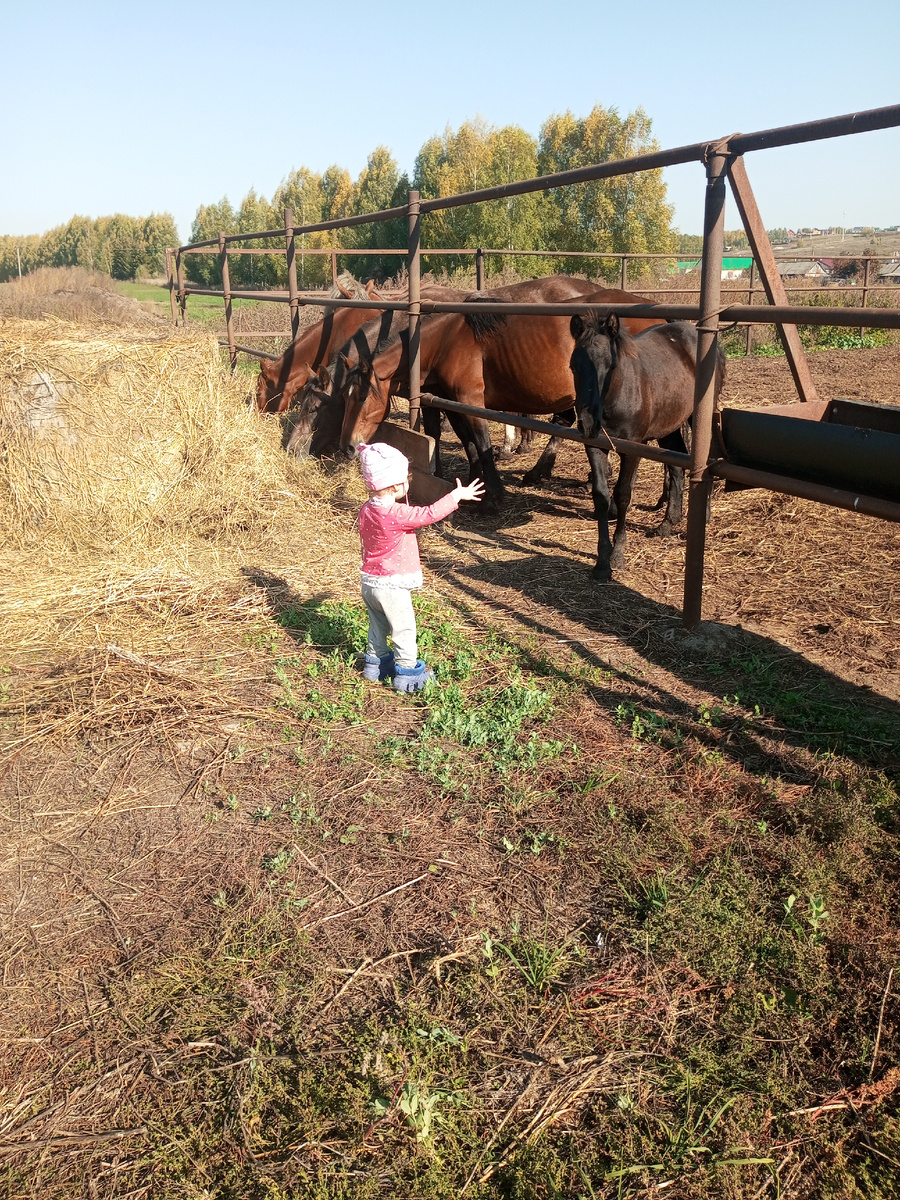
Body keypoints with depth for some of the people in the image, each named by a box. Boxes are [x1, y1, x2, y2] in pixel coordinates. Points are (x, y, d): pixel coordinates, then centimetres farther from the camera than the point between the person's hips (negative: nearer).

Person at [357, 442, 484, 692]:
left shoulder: (366, 510, 1)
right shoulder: (397, 514, -26)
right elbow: (429, 514, -22)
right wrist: (457, 495, -13)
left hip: (369, 581, 8)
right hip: (391, 587, -8)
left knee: (378, 626, 23)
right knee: (403, 629, 6)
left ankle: (375, 663, 35)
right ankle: (407, 673, 13)